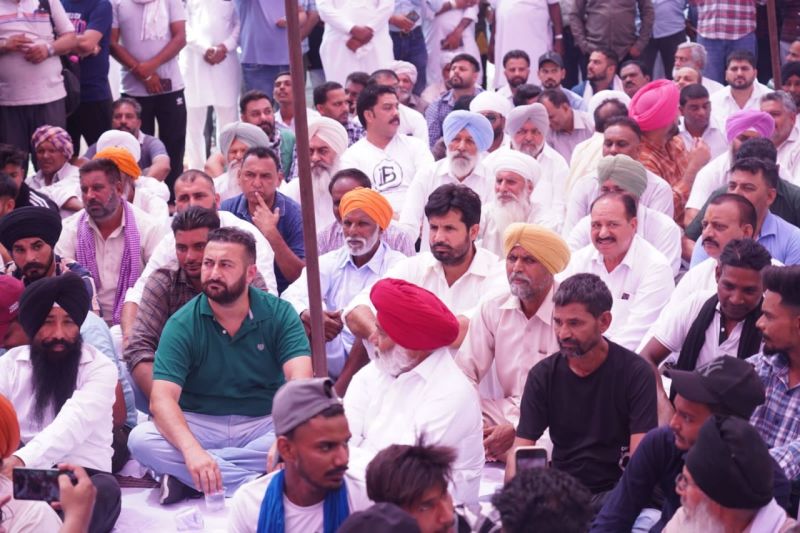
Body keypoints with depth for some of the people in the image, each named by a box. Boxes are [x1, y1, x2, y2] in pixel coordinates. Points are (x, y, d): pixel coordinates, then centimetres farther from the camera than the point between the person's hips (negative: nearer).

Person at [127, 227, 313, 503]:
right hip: (199, 425, 0)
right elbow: (162, 398, -18)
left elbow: (301, 380, -18)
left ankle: (186, 476, -24)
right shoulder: (182, 324, -7)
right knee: (140, 439, -28)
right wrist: (191, 449, -38)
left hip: (263, 424, 1)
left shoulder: (279, 314, -5)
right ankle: (258, 484, -29)